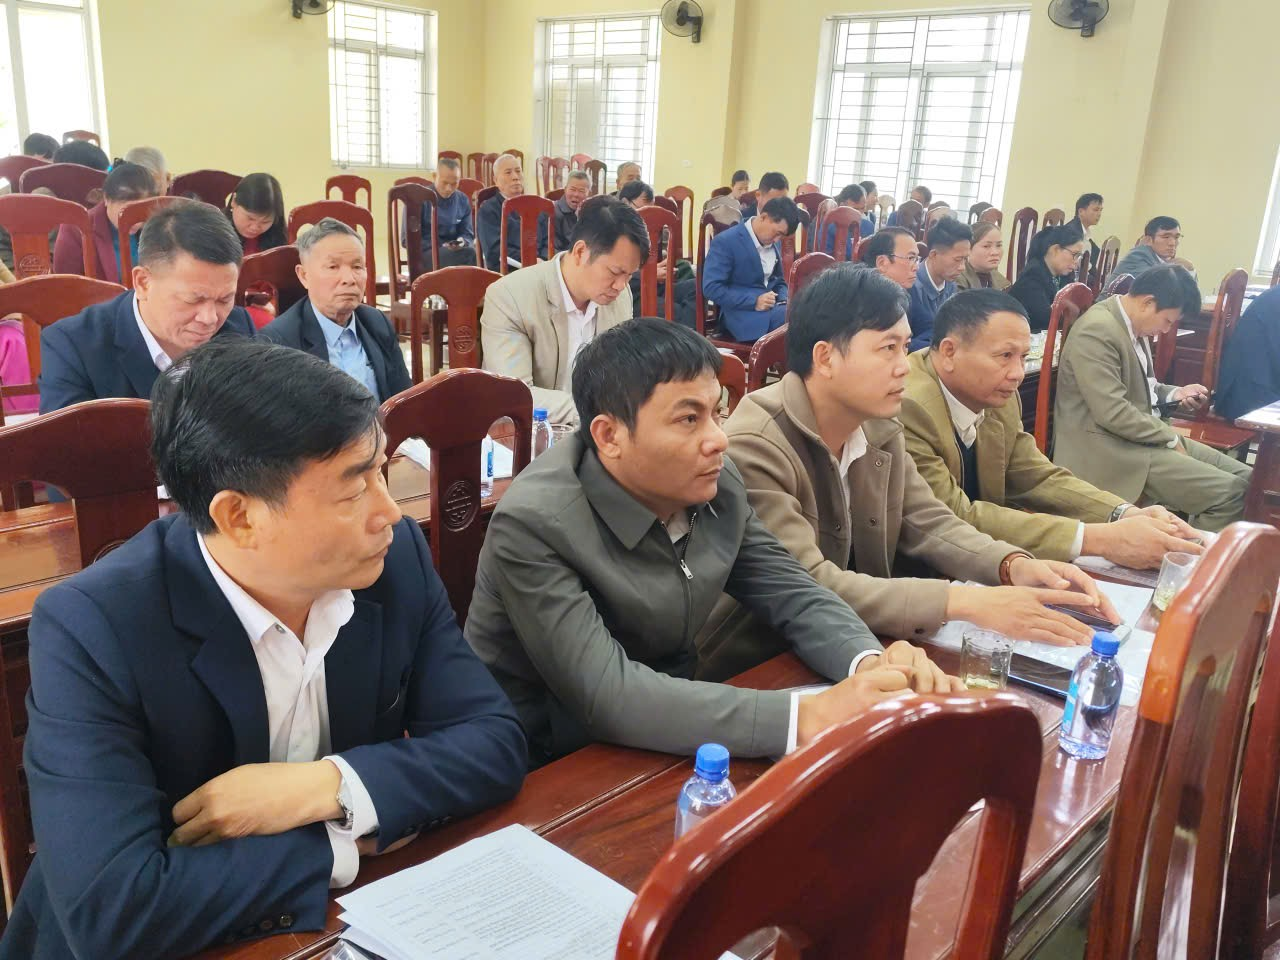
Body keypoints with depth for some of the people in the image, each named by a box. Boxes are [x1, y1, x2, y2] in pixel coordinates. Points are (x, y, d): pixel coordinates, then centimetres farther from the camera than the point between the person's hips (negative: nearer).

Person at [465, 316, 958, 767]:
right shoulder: (534, 524, -26)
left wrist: (870, 663, -21)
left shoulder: (716, 484, -8)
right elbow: (606, 695, -33)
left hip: (668, 738, 7)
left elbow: (793, 594, 1)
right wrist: (807, 717, -37)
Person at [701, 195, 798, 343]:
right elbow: (711, 287, -17)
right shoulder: (725, 242, -10)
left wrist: (785, 299, 0)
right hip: (740, 312, -8)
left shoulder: (775, 243, 14)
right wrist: (754, 302, -22)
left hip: (773, 307, 8)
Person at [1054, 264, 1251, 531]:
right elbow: (1113, 413, -24)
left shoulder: (1133, 325, 11)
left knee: (1245, 479, 4)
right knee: (1229, 492, -16)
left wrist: (1174, 393, 9)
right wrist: (1170, 438, -13)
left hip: (1144, 434, 10)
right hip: (1110, 450, -10)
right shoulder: (1096, 331, -19)